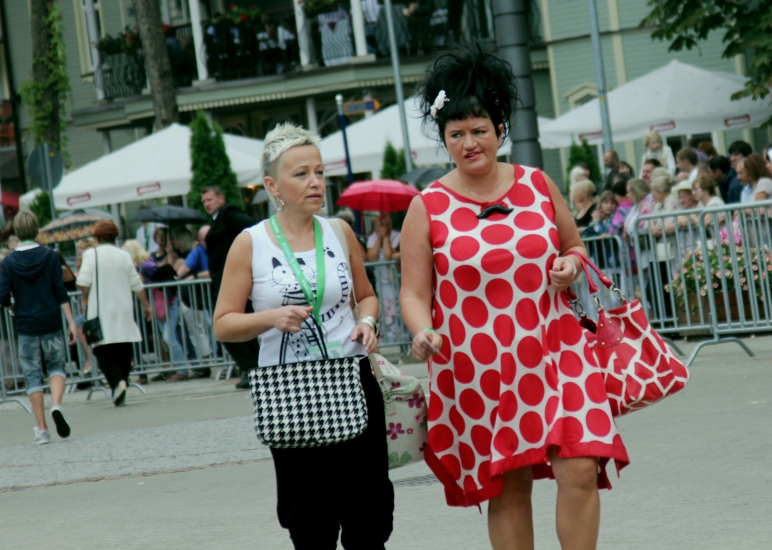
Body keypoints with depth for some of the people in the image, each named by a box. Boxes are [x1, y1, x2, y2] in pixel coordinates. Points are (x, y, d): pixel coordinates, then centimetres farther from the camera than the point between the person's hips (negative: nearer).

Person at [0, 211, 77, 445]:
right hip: (51, 323, 0)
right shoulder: (50, 256, -4)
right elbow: (61, 292, -6)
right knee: (57, 365, 16)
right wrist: (71, 322, -3)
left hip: (26, 326, 0)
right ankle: (56, 405, -13)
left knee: (32, 375, 7)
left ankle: (42, 429, 4)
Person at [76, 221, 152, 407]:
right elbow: (137, 285, 7)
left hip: (101, 312, -3)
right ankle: (120, 392, 8)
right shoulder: (124, 256, 5)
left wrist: (87, 295, 9)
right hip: (124, 311, 3)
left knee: (103, 350, -1)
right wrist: (146, 305, 20)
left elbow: (82, 284, -12)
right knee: (124, 350, 9)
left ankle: (117, 381, -24)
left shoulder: (91, 254, -5)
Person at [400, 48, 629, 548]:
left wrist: (569, 265, -3)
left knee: (580, 470, -11)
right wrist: (423, 332, -21)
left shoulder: (537, 185, 6)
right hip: (477, 370, -1)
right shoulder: (428, 207, -1)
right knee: (508, 487, 6)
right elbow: (415, 292, -1)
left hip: (553, 354, 1)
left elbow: (576, 248, 19)